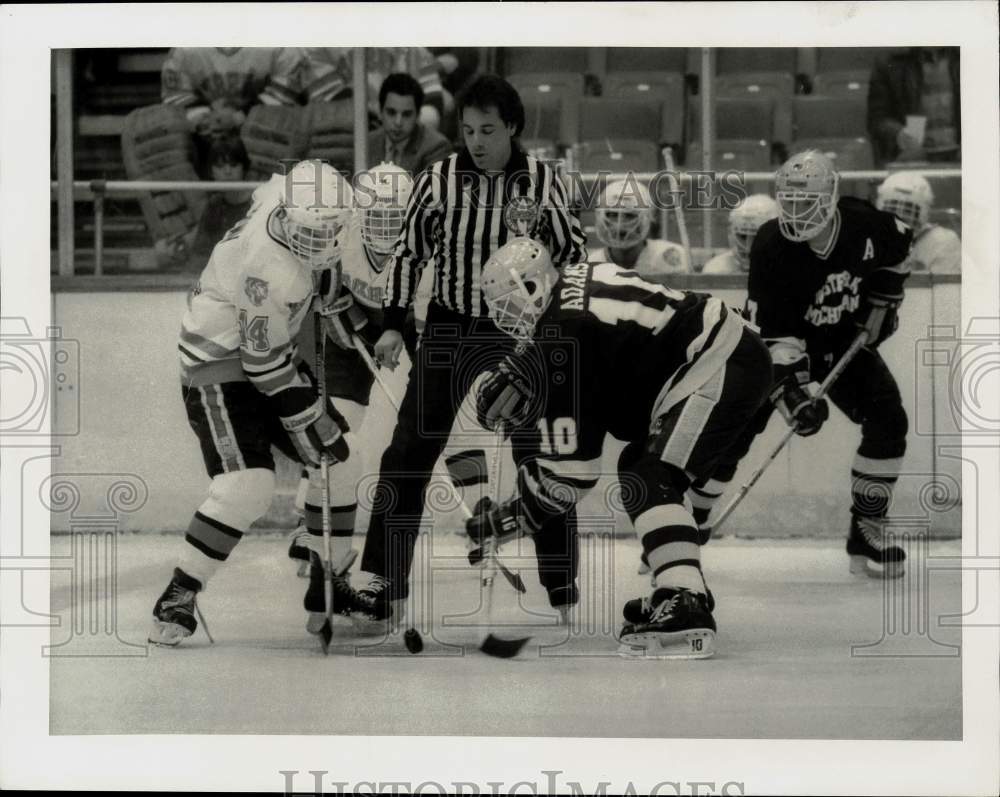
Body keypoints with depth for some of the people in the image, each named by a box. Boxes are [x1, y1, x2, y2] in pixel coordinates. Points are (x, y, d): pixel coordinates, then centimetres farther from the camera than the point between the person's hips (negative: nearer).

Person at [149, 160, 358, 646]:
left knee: (335, 462, 9)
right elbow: (267, 368, -26)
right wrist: (315, 423, -18)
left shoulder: (288, 191, -11)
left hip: (269, 348, 10)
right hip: (221, 366, -9)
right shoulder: (269, 272, -33)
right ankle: (178, 598, -8)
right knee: (247, 487, -21)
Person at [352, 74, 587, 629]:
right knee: (410, 452, -7)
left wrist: (543, 220, -19)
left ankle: (562, 584, 19)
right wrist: (393, 324, -1)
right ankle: (382, 584, -3)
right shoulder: (437, 180, -4)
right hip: (451, 329, -1)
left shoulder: (541, 181, -2)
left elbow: (572, 252, 1)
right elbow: (408, 252, 4)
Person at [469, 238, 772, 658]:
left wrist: (510, 518, -6)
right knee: (638, 465, 22)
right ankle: (677, 588, 27)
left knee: (648, 481, -19)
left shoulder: (562, 332, -17)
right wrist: (523, 385, 15)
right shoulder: (573, 286, 10)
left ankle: (685, 611, -31)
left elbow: (569, 466, -16)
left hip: (720, 367, -11)